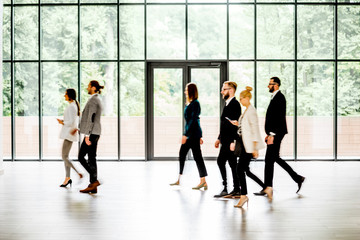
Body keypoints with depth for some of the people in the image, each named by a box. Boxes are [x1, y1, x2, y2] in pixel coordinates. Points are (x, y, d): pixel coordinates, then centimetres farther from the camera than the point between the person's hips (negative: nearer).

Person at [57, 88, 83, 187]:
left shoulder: (71, 107, -16)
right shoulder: (75, 105, 15)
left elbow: (72, 122, -22)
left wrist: (62, 123, -6)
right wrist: (64, 121, 10)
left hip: (69, 134, -10)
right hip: (69, 133, 10)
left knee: (64, 156, -8)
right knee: (65, 156, 11)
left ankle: (79, 173, -7)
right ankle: (67, 178, 13)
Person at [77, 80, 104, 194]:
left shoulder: (93, 100, -13)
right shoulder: (97, 100, 18)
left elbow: (91, 118, -19)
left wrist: (87, 135, -21)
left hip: (91, 133, -10)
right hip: (95, 133, 10)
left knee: (81, 157, -5)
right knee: (91, 159, 8)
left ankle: (94, 180, -9)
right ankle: (93, 186, 8)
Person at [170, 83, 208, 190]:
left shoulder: (195, 104, -13)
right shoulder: (190, 103, 15)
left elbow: (193, 120, -19)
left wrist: (185, 135, -21)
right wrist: (199, 136, 20)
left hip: (193, 133, -10)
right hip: (190, 134, 10)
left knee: (197, 156, -6)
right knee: (181, 154, 12)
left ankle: (203, 181, -2)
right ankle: (179, 180, 20)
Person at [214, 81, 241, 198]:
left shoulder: (235, 104, -13)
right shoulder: (228, 104, 17)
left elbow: (235, 125, -19)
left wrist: (233, 142, -23)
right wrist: (219, 138, 22)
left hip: (230, 140, -9)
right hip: (226, 140, 9)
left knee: (221, 161, -10)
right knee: (232, 164, 10)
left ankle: (225, 189, -5)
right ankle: (236, 190, 14)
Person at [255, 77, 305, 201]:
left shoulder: (279, 98, -13)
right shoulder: (275, 97, 18)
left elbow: (279, 118, -20)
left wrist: (272, 135, -22)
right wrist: (269, 134, 20)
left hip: (276, 133, -10)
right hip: (274, 134, 10)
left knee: (269, 159, -8)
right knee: (275, 158, 14)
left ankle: (268, 188, -2)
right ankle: (298, 178, 22)